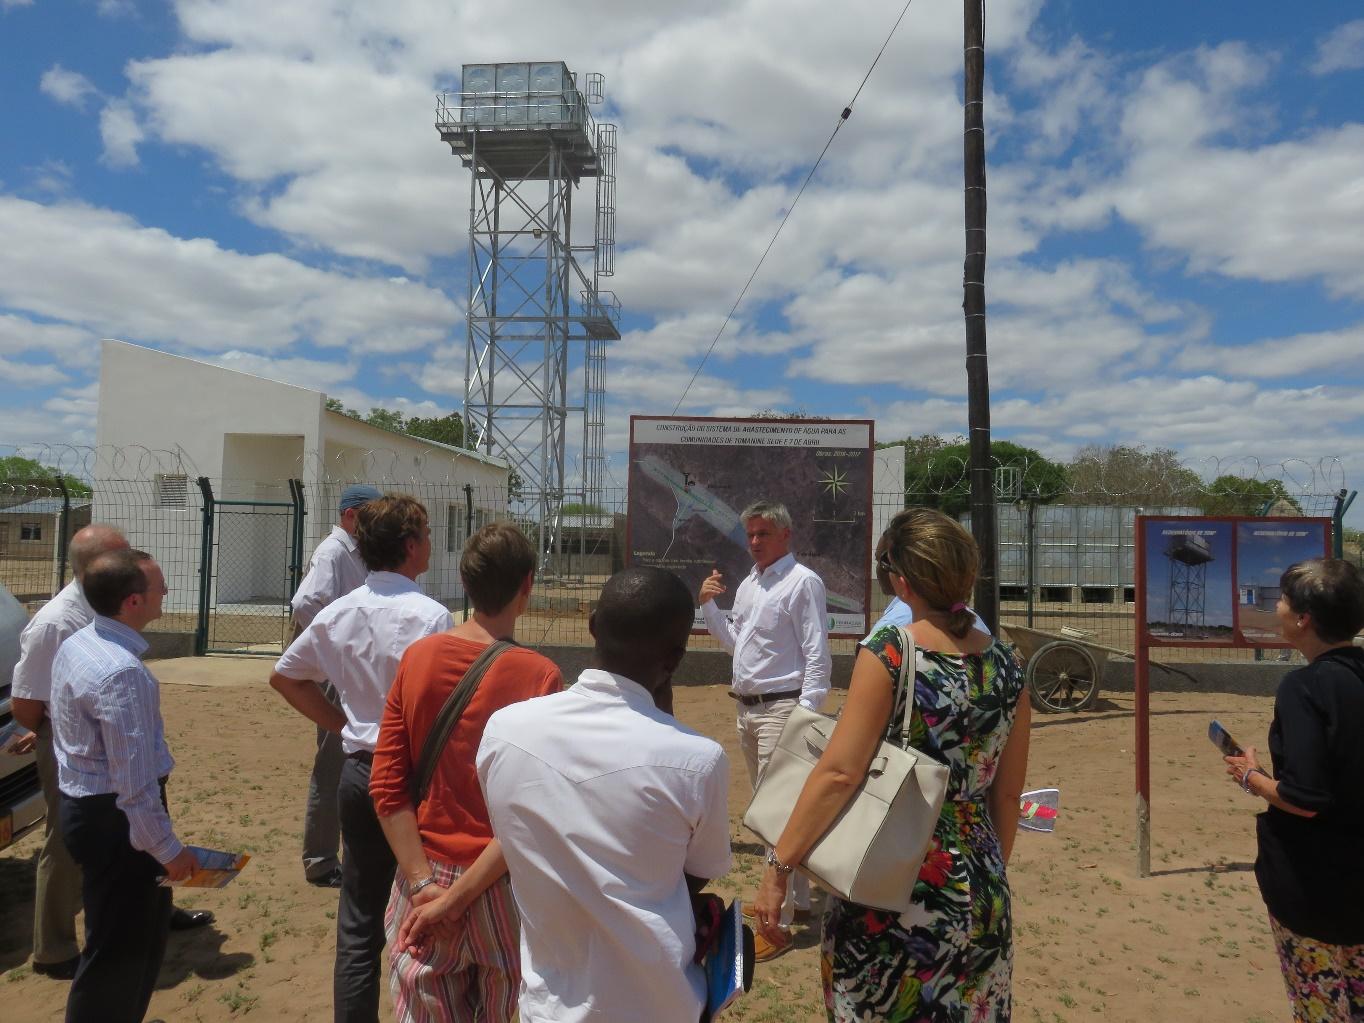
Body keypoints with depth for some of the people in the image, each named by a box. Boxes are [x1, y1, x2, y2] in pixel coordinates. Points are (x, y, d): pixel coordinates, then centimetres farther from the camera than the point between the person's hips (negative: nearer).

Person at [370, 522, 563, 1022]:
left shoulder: (417, 657, -4)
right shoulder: (539, 675, -16)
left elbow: (386, 786, -4)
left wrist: (424, 883, -5)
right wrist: (458, 898, -12)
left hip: (425, 880, 3)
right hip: (499, 888, -3)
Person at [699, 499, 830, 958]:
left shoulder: (802, 582, -12)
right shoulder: (747, 585, 14)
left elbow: (817, 655, -15)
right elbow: (733, 641, 22)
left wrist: (806, 714, -21)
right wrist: (708, 605, 9)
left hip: (782, 708, -9)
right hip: (746, 708, 9)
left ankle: (778, 924, -1)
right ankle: (796, 897, 34)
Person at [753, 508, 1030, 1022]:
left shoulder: (888, 653, -16)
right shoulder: (1006, 665, -1)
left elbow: (839, 773, -20)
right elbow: (1007, 794, 7)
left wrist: (778, 865, -12)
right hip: (980, 894, 5)